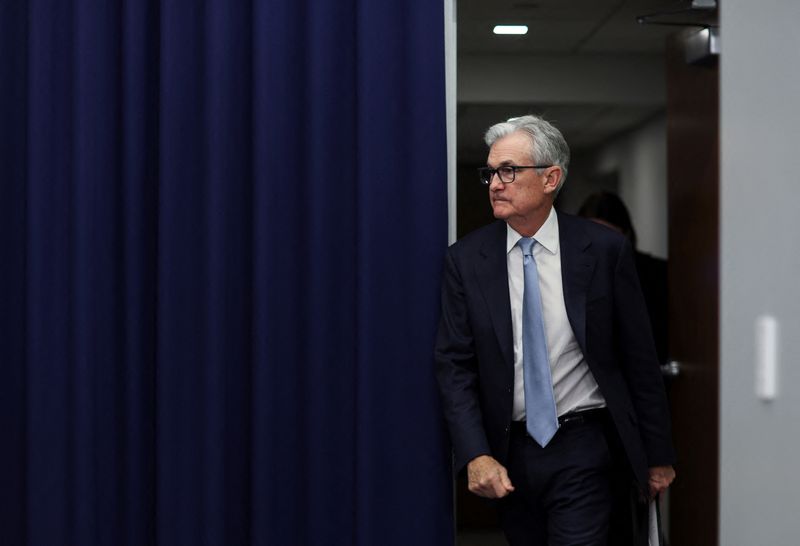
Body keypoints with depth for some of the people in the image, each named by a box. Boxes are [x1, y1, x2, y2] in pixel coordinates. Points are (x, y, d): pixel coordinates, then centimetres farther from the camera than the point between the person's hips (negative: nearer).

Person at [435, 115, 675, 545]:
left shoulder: (605, 250, -4)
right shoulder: (465, 260, 0)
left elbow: (640, 359, 0)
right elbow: (454, 365, -2)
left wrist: (658, 456, 3)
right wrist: (476, 456, -14)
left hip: (585, 450, -2)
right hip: (508, 458, 2)